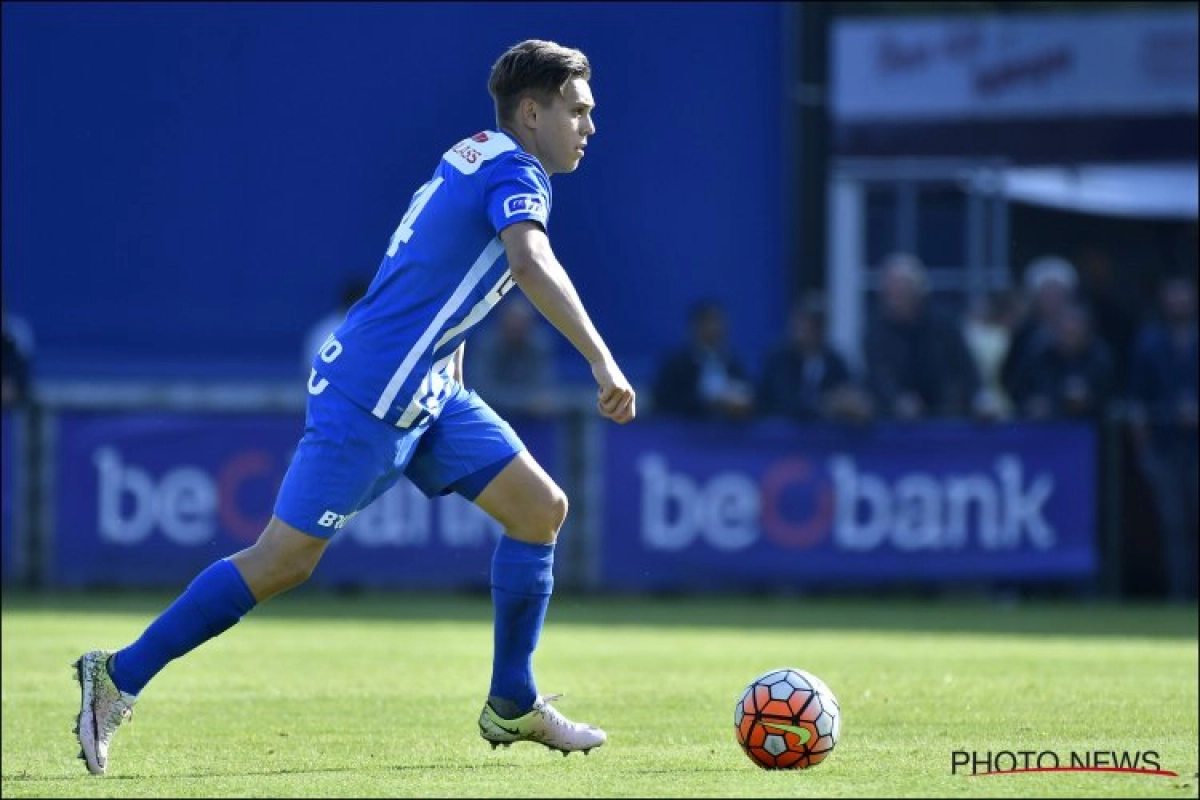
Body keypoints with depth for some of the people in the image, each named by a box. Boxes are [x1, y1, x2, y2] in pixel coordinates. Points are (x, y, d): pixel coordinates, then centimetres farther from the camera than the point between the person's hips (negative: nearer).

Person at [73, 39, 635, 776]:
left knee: (542, 507, 6)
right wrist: (603, 362, -38)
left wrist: (449, 380, 30)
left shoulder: (475, 159, 14)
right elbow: (532, 263, -34)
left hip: (426, 395, 10)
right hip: (371, 398, -10)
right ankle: (120, 678, 1)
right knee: (284, 560, -7)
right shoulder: (516, 174, -14)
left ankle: (514, 707, 13)